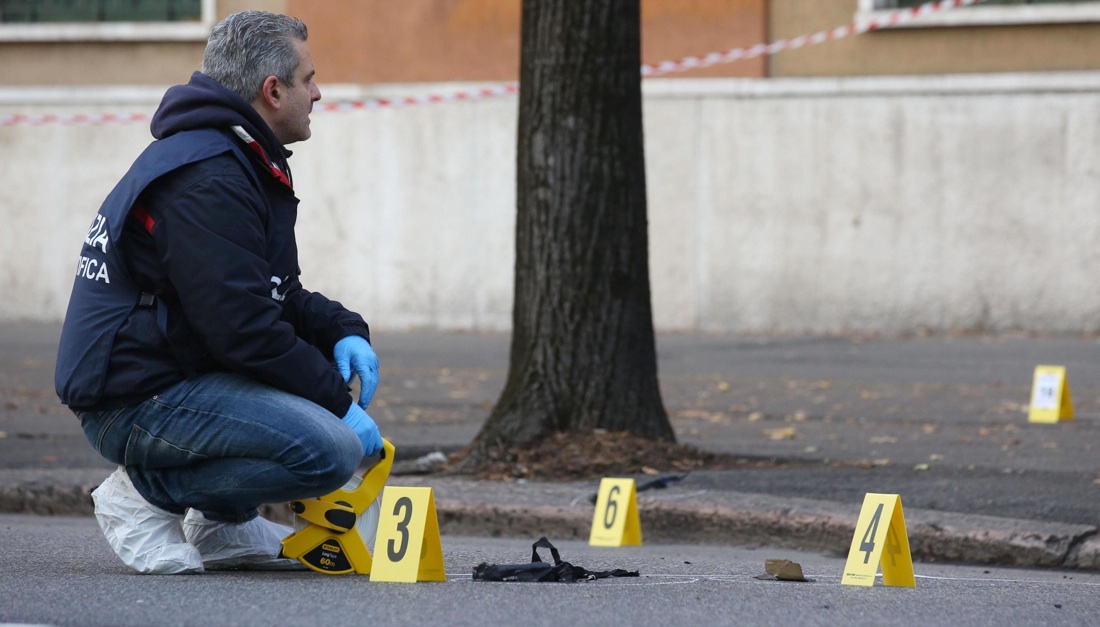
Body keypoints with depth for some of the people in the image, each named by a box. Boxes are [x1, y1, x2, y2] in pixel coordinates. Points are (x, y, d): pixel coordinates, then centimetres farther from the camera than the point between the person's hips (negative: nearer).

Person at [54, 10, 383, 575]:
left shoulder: (236, 162, 17)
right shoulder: (205, 182, -19)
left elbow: (276, 296, 24)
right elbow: (244, 330, -23)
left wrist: (343, 331, 5)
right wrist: (338, 402, -14)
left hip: (178, 374, 11)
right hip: (136, 402, -11)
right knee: (333, 449, -25)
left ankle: (221, 525, 15)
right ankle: (146, 493, -9)